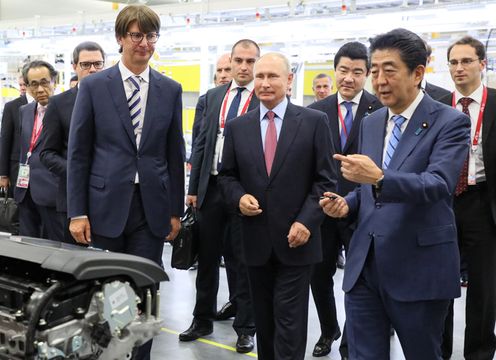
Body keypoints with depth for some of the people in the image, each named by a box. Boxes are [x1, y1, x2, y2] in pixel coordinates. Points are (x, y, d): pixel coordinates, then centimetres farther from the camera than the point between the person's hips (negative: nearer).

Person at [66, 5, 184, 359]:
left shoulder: (170, 90, 5)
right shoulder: (93, 86, 0)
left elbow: (175, 154, 8)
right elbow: (78, 153, 0)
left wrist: (176, 210, 7)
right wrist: (77, 212, -5)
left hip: (152, 206, 1)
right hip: (106, 205, -1)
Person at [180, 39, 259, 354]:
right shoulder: (214, 96, 10)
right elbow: (202, 142, 11)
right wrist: (193, 187, 7)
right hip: (211, 186, 5)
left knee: (245, 261, 6)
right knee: (207, 258, 14)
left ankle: (245, 327, 19)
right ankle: (203, 320, 29)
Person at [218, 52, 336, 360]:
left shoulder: (315, 121, -3)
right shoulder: (237, 127, 6)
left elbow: (326, 179, -4)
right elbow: (227, 175, 13)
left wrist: (307, 221, -14)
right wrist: (239, 197, -8)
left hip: (296, 238, -3)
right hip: (256, 240, 3)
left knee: (290, 322, -2)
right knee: (264, 320, 15)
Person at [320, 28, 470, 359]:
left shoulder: (450, 122, -8)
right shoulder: (370, 123, 12)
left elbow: (438, 184, -23)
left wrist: (379, 178, -38)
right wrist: (347, 204, -1)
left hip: (419, 268, -5)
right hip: (364, 265, 5)